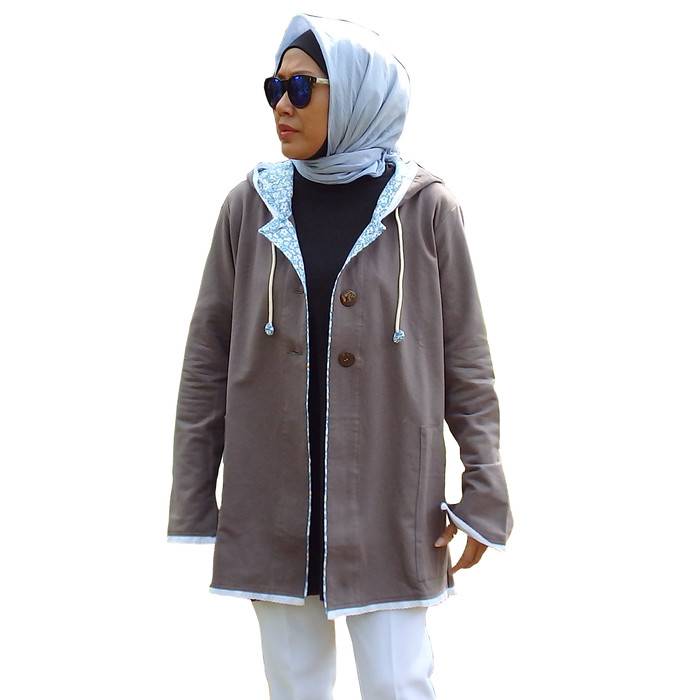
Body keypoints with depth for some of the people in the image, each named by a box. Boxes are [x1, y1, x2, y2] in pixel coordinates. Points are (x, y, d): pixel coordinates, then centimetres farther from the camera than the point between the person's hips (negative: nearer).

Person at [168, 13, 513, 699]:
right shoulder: (252, 205, 2)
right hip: (271, 509, 2)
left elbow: (466, 358, 1)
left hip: (390, 510, -1)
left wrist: (484, 494, -3)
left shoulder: (425, 209, -3)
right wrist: (192, 501, 4)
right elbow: (208, 359, 5)